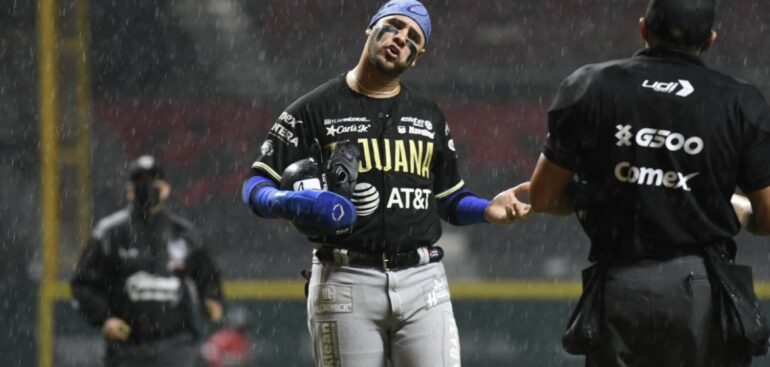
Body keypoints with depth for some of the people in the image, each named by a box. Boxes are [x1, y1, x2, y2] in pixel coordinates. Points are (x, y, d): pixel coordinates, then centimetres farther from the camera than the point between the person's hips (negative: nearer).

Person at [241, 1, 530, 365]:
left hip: (423, 279, 3)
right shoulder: (314, 109, 3)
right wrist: (286, 203, -21)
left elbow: (449, 198, 21)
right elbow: (257, 185, 2)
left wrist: (488, 209, 1)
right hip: (345, 279, -3)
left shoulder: (428, 116, 17)